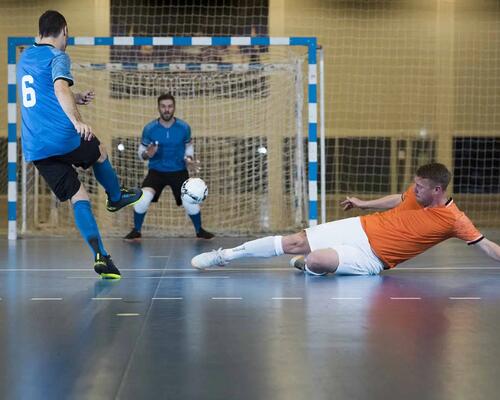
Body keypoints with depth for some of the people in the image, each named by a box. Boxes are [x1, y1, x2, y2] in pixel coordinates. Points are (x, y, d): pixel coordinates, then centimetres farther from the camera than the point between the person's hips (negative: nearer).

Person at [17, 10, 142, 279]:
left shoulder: (25, 57, 20)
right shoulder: (57, 57, -5)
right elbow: (60, 88, -26)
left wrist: (75, 99, 41)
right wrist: (76, 120, -38)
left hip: (35, 149, 6)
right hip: (64, 138, -6)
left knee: (78, 199, 4)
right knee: (99, 152, 28)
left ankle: (99, 254, -14)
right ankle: (116, 198, 50)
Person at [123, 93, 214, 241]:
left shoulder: (184, 127, -8)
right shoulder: (149, 129, -12)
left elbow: (189, 146, 10)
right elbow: (141, 150, -2)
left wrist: (189, 159, -9)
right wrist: (146, 154, -25)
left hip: (179, 171, 1)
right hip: (156, 171, -1)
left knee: (191, 204, -9)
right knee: (142, 199, -22)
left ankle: (199, 231, 21)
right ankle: (136, 231, 2)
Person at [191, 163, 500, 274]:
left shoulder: (454, 220, -15)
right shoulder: (417, 192, -1)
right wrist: (364, 203, 27)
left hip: (371, 259, -4)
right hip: (360, 229, 4)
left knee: (315, 261, -29)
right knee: (295, 243, -3)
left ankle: (304, 266, 11)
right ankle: (225, 255, 9)